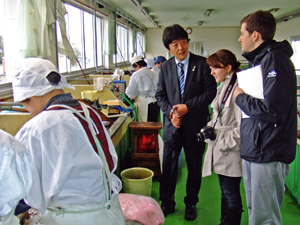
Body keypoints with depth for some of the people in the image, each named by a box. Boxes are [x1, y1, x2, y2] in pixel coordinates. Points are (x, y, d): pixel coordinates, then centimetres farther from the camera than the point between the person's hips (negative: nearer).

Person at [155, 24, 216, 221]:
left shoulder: (202, 64, -4)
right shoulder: (165, 67, 6)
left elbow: (211, 91, -8)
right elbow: (160, 95, 8)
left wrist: (188, 106, -16)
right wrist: (170, 112, -10)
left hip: (195, 123, -2)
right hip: (172, 124, 2)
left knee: (194, 167, 12)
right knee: (168, 165, 8)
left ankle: (191, 203, 32)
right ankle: (167, 202, 28)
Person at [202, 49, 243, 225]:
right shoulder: (223, 87, 13)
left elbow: (243, 127, -22)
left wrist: (223, 141, -14)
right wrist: (210, 128, 5)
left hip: (232, 152, -9)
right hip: (221, 149, 10)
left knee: (231, 195, 3)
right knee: (225, 192, 20)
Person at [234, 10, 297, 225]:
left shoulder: (275, 59, -14)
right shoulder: (260, 60, 17)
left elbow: (272, 110, -24)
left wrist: (241, 97, -11)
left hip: (268, 154, -10)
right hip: (253, 151, 10)